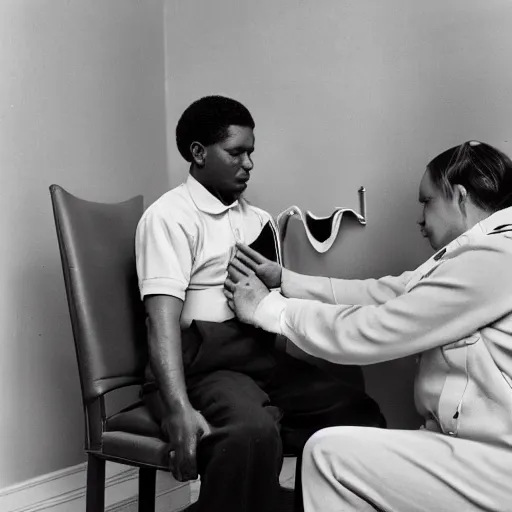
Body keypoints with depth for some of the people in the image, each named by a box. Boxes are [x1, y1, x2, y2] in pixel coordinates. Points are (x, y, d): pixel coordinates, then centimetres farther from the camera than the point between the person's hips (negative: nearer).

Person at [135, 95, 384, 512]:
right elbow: (164, 319, -16)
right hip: (205, 365, -7)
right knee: (252, 430, -35)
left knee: (357, 406, -12)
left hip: (266, 360, 7)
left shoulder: (259, 220, 19)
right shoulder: (169, 216, -4)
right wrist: (179, 409, -27)